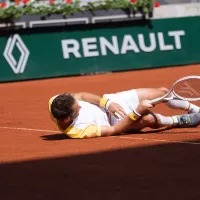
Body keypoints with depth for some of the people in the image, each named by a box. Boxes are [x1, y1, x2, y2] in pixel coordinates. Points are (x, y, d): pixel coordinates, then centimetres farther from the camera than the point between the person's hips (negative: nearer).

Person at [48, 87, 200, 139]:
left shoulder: (56, 102, -24)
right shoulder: (79, 131, -37)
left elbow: (81, 95, -10)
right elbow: (113, 130, -27)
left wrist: (106, 103, -24)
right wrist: (137, 112, -29)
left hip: (110, 101, 7)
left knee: (163, 92, 3)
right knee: (149, 119, -33)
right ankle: (179, 121, 3)